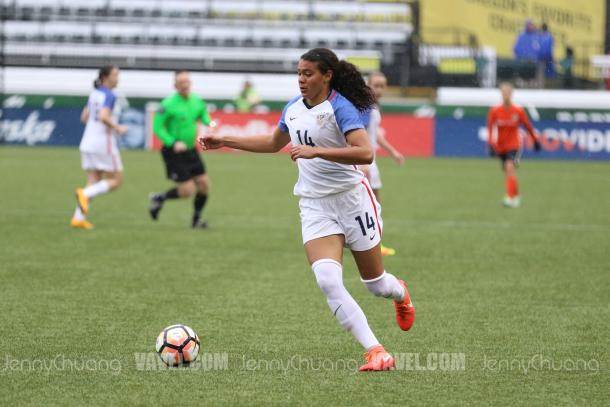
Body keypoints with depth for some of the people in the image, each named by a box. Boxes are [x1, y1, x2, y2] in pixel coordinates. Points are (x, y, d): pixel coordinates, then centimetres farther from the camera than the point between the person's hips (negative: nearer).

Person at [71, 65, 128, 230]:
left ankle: (78, 218, -3)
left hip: (88, 141, 8)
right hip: (104, 142, -8)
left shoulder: (94, 94, 12)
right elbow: (103, 116, -26)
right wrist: (118, 128, -12)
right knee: (116, 180, 4)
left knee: (94, 182, 9)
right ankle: (85, 194, -15)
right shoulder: (109, 95, -12)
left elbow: (84, 117, 17)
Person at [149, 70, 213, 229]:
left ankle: (196, 219, 22)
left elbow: (204, 115, 19)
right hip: (173, 152, -6)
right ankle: (159, 198, 17)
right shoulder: (169, 104, -16)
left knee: (204, 184, 2)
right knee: (187, 190, -10)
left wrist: (210, 123, -5)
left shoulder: (197, 101, 3)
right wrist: (173, 143, -24)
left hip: (191, 150, 7)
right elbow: (157, 127, -14)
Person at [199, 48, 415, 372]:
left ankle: (400, 294, 49)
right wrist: (224, 141, 24)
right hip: (315, 207, 5)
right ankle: (376, 352, -19)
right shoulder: (294, 108, 7)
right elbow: (273, 143, 27)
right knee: (327, 281, -19)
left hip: (351, 199, -5)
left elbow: (365, 153, -28)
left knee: (374, 283, 9)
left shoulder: (340, 107, -14)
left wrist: (315, 151, -34)